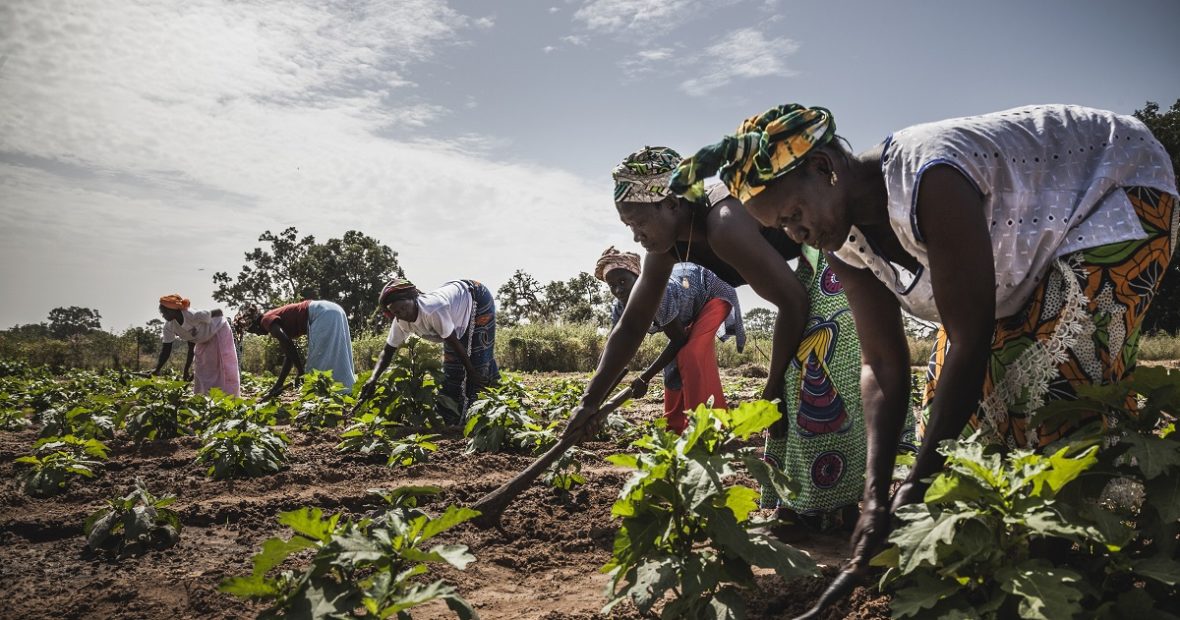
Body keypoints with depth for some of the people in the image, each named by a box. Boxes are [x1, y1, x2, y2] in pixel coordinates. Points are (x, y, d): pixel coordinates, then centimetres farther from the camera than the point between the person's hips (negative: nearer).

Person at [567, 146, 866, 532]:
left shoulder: (725, 228, -34)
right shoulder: (667, 245, -6)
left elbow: (793, 303, -28)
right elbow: (631, 324, 0)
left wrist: (773, 384, -16)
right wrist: (591, 401, -1)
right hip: (815, 269, 9)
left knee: (816, 378, -15)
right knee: (794, 382, 9)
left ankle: (822, 508, -3)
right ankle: (796, 499, 19)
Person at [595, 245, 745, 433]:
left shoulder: (659, 294, -41)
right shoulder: (620, 310, -19)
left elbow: (679, 340, -28)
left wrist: (644, 378, -27)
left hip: (713, 291, -8)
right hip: (690, 306, 8)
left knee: (692, 353, -23)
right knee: (673, 359, 5)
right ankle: (676, 426, 18)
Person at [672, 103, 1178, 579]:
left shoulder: (927, 180, -39)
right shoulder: (842, 238, -14)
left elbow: (970, 339, -36)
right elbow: (883, 365, -13)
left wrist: (920, 483, -31)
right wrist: (875, 495, -22)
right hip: (1033, 233, 7)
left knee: (1060, 385, -21)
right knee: (963, 389, -1)